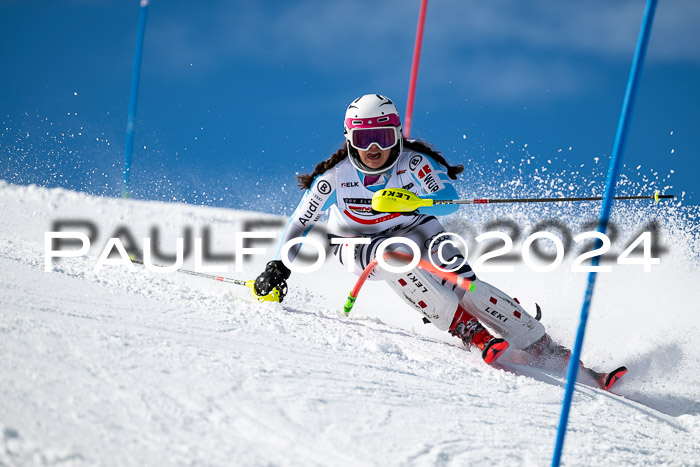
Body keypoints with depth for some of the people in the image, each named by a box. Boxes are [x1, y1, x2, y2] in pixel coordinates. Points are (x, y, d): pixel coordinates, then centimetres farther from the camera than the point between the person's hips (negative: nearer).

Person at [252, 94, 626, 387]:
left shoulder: (414, 161, -21)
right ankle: (471, 332, -35)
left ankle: (542, 347, -24)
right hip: (360, 247, 0)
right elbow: (300, 225, -8)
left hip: (414, 231, 0)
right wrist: (279, 266, -15)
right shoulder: (334, 177, -19)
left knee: (458, 278, -26)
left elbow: (448, 200, -32)